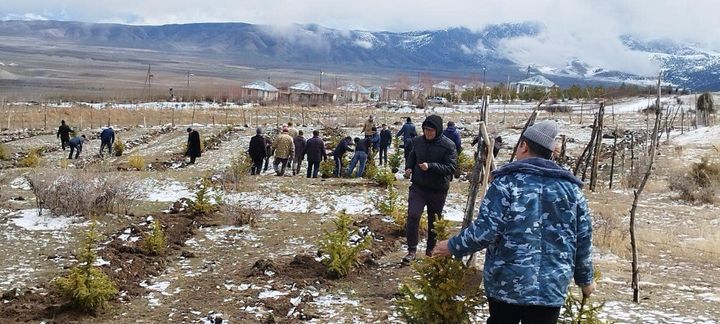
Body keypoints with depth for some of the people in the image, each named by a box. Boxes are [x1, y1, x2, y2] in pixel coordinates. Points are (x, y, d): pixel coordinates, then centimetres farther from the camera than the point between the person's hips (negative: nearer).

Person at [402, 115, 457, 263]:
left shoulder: (448, 145, -13)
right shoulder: (418, 141, 0)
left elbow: (451, 167, -18)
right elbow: (411, 156, 18)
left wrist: (430, 166, -29)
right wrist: (408, 168, -3)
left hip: (438, 190, -2)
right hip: (418, 187, 2)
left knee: (434, 221, 12)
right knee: (413, 215, -14)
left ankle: (431, 249, 31)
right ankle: (412, 250, -5)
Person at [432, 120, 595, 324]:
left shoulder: (507, 181, -7)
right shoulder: (571, 187, 4)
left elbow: (485, 231, -14)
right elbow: (583, 241, 7)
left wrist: (453, 246, 2)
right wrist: (585, 279, 21)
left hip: (506, 285, -2)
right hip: (551, 289, 2)